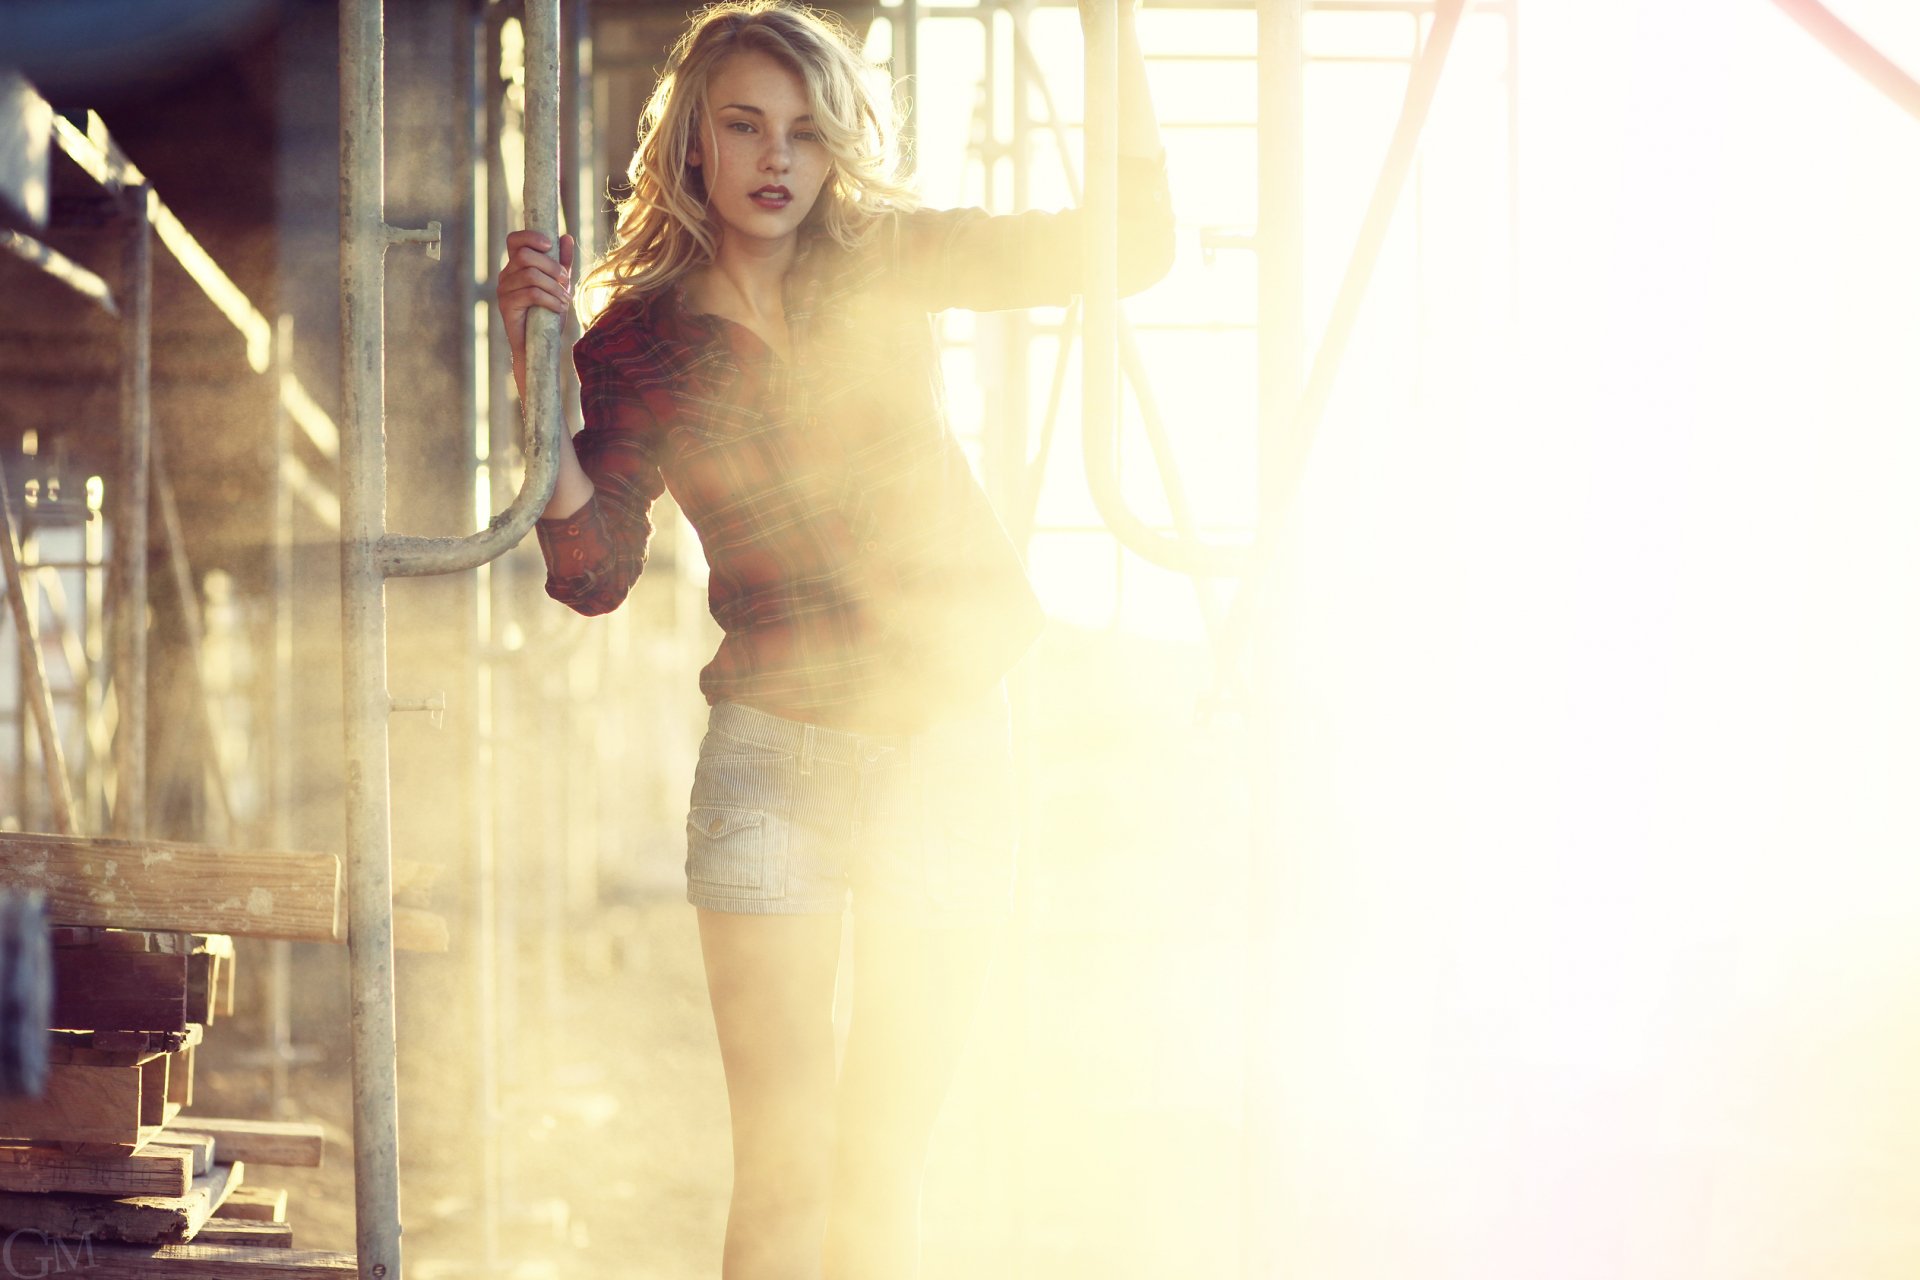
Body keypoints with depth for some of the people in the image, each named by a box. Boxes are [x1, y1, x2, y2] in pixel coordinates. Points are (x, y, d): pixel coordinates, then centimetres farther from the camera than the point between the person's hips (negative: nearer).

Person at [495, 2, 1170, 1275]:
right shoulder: (638, 341, -1)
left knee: (883, 1169, 7)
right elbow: (591, 570, -11)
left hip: (948, 750, 1)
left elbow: (1133, 244, -2)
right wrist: (533, 366, -20)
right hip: (776, 757, -1)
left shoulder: (886, 267, 2)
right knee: (781, 1172, -4)